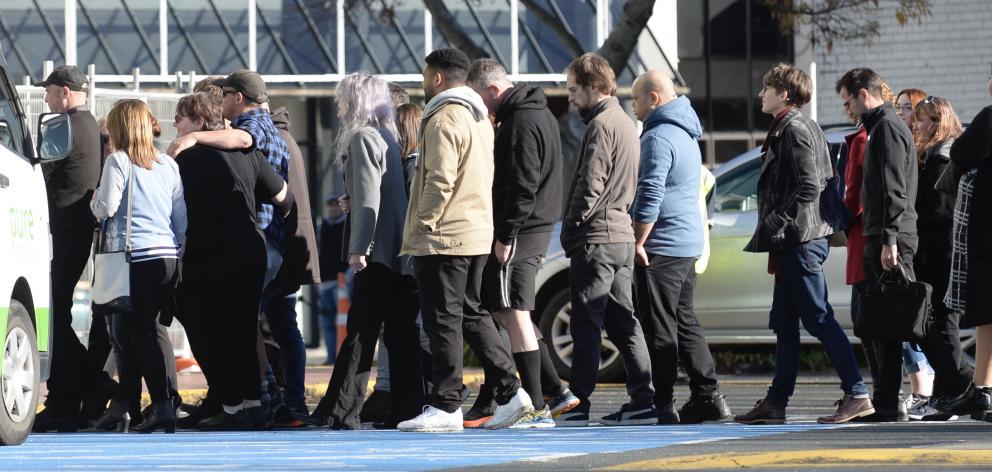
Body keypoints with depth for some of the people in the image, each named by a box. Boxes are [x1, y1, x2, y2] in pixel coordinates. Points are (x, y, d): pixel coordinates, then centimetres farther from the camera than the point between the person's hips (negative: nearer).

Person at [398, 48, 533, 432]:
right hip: (478, 234, 9)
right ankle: (509, 392, 10)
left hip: (444, 238, -9)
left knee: (443, 321, -5)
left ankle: (445, 407, -3)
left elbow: (440, 181, -21)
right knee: (472, 314, 15)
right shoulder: (480, 118, 17)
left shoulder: (444, 119, -13)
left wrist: (422, 226, -13)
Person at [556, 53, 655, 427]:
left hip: (596, 240, -9)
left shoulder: (601, 125, -12)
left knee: (586, 325, -7)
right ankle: (643, 401, 6)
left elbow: (591, 185, -18)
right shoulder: (625, 123, 18)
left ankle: (577, 406, -6)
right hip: (623, 236, 9)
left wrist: (571, 227, -9)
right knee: (623, 322, 9)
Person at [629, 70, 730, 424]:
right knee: (684, 321, 14)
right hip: (689, 245, 10)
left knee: (659, 327, -7)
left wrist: (638, 242, -16)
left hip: (660, 248, -10)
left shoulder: (658, 138, -14)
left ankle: (663, 405, -7)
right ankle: (707, 397, 12)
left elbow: (650, 195, -21)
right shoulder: (685, 135, 19)